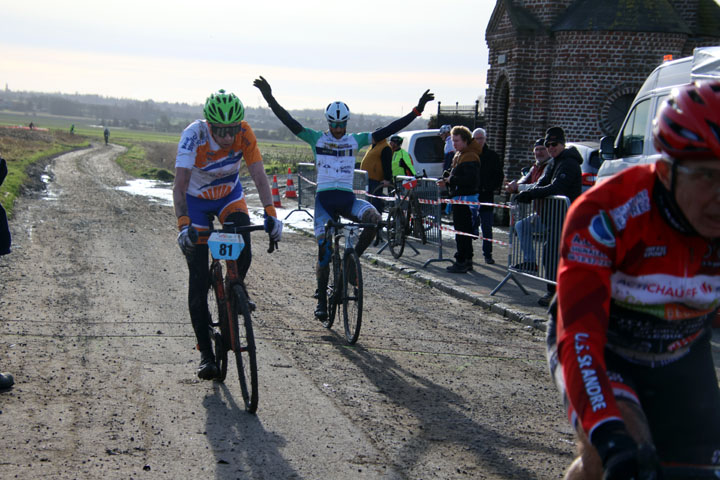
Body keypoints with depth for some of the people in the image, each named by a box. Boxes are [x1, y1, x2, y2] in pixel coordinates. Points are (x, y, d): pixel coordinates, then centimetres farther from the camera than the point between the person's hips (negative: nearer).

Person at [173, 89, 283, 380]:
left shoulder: (244, 133, -25)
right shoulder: (193, 135, -33)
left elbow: (258, 175, -27)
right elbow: (179, 186, -39)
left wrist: (270, 213, -40)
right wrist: (183, 225, -52)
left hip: (229, 195, 2)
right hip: (196, 200, -2)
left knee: (242, 250, -25)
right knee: (199, 279, -6)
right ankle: (205, 353, 1)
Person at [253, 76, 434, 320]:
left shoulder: (356, 140, 8)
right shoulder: (316, 139, 4)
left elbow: (387, 130, 3)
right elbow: (290, 122, -5)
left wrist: (417, 110, -4)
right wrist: (270, 99, -17)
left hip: (347, 198, 1)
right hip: (324, 198, -1)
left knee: (374, 218, -30)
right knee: (324, 250, -8)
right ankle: (321, 299, 9)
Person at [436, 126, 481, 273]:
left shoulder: (470, 157, -16)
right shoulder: (459, 155, 18)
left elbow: (471, 180, -24)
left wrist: (451, 180, -17)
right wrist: (446, 181, 10)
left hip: (465, 198, -11)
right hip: (459, 198, 11)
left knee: (462, 231, -8)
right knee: (465, 231, 15)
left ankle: (461, 262, -5)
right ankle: (467, 261, 21)